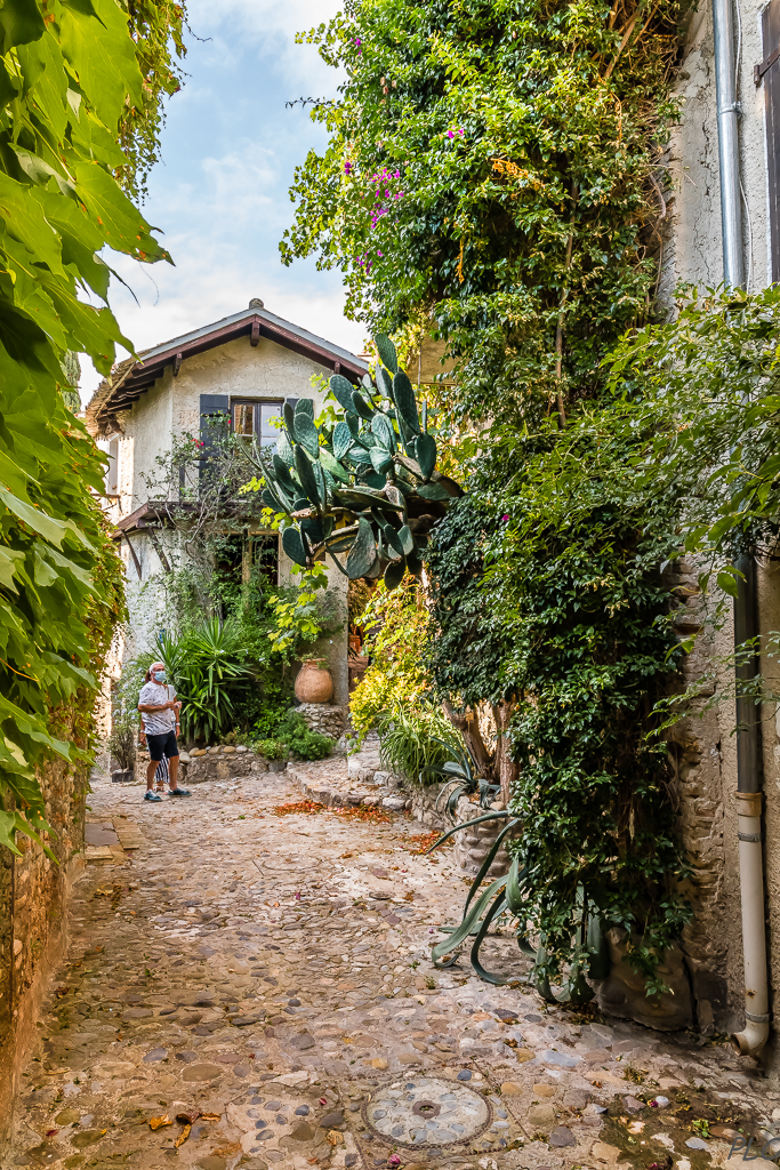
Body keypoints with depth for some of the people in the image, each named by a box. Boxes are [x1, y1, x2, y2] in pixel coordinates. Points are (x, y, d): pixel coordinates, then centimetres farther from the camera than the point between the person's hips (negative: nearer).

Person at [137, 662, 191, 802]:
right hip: (155, 731, -7)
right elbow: (141, 707, -19)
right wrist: (162, 707, -22)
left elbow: (174, 704, 30)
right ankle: (149, 791, 9)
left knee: (174, 757, 10)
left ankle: (173, 787, 21)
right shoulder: (148, 689, -9)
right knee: (155, 760, -2)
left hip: (169, 729, 8)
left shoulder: (168, 688, 15)